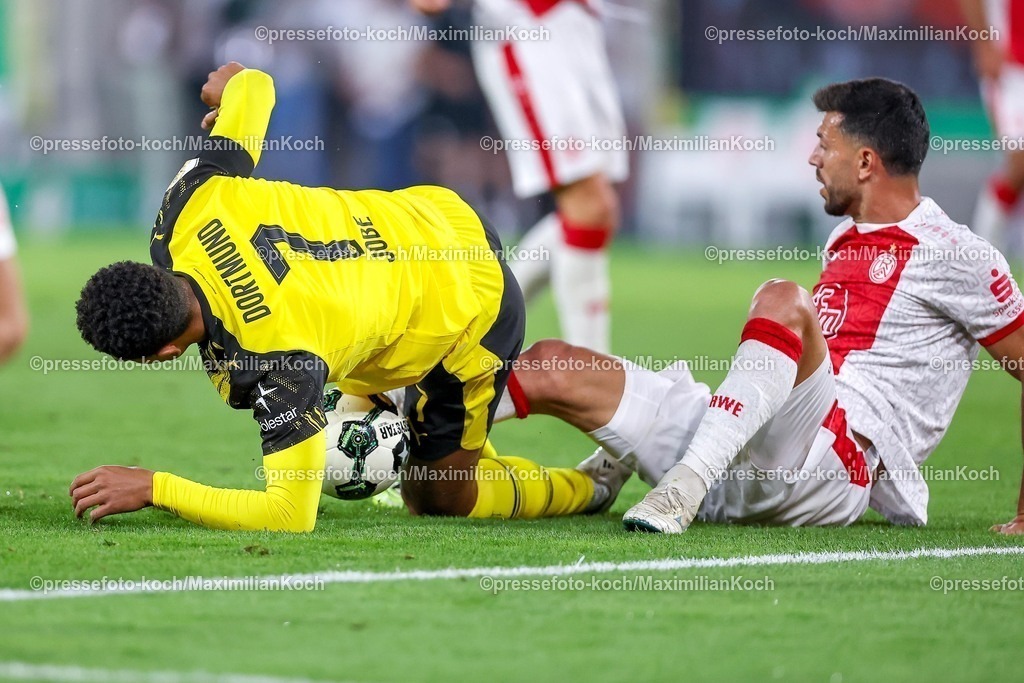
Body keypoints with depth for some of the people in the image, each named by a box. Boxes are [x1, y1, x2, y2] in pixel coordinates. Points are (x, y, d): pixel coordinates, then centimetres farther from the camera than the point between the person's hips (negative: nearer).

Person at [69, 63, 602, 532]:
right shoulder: (191, 205, -26)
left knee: (438, 499, 9)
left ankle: (593, 488, 30)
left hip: (472, 313, -7)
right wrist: (235, 85, 17)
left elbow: (291, 515, -37)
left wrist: (152, 488, -36)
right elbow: (255, 85, -10)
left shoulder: (274, 366, -41)